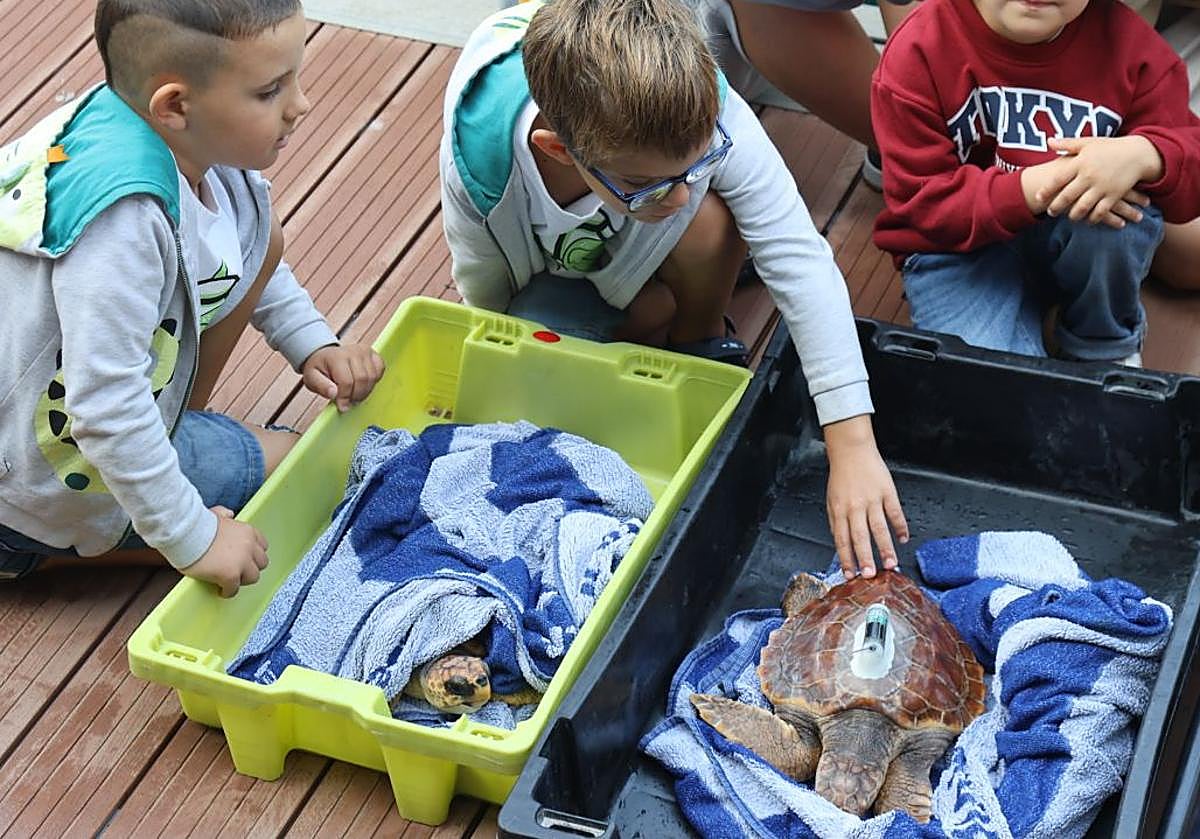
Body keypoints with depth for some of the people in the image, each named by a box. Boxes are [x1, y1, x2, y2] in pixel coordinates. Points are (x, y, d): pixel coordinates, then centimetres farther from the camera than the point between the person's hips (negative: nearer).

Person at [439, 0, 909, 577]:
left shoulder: (706, 121, -41)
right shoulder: (478, 164, -41)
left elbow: (803, 265, -43)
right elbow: (485, 300, -21)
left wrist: (853, 447, -47)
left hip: (650, 249, 1)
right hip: (551, 266, 0)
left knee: (710, 222, -36)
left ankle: (700, 346, -4)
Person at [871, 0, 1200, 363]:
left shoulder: (1129, 42, -10)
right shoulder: (917, 49, -15)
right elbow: (918, 206, -16)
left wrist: (1144, 157, -35)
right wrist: (1029, 191, -34)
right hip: (964, 244, -2)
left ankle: (1104, 345, -3)